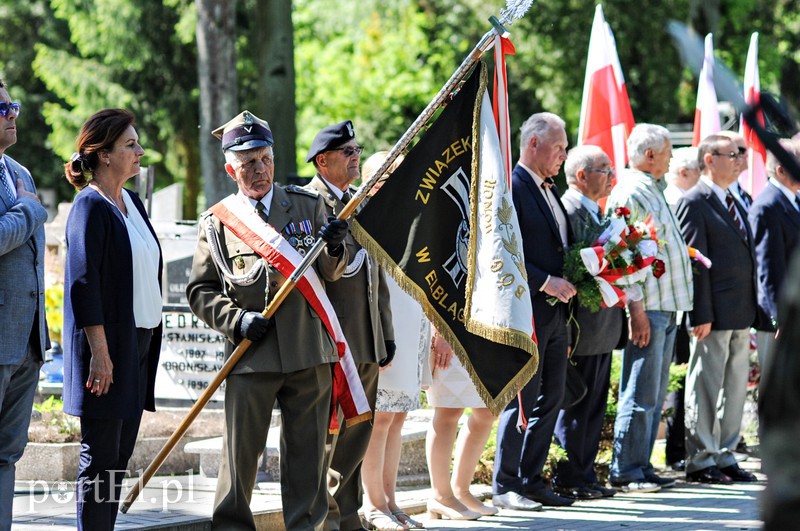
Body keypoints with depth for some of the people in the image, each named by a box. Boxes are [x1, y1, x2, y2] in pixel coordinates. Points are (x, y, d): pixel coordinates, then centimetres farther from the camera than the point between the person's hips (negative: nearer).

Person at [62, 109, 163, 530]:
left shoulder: (131, 203, 14)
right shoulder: (90, 207, -12)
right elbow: (83, 285, -17)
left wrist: (149, 344, 17)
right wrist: (99, 353, -21)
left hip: (139, 341, 9)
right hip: (109, 345, -9)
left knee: (121, 452, 10)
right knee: (100, 455, -5)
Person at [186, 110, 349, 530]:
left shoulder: (308, 206, 11)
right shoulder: (216, 222, 5)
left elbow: (330, 274, 15)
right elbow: (200, 290, 6)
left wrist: (334, 249, -7)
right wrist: (237, 320, -9)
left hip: (309, 350, 2)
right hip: (252, 353, -2)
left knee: (307, 450, 5)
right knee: (240, 452, -2)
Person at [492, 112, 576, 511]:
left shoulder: (550, 190, 17)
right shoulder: (511, 189, -12)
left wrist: (574, 278, 9)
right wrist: (545, 282, -20)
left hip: (555, 313, 9)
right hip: (527, 312, -9)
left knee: (551, 398, 11)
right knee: (523, 400, -4)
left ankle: (531, 480, 18)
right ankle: (505, 485, 4)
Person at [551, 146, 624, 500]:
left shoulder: (593, 212, 17)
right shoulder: (569, 211, -16)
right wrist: (566, 333, -23)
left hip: (601, 330, 10)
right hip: (583, 330, -10)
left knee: (593, 406, 13)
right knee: (575, 405, -3)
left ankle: (584, 477, 19)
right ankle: (569, 481, 3)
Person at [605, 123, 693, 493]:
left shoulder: (653, 190, 19)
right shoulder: (629, 193, -12)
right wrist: (637, 312, -21)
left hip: (667, 309, 10)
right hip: (647, 309, -10)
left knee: (655, 395, 12)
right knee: (641, 395, -8)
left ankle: (641, 466, 17)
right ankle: (625, 472, -3)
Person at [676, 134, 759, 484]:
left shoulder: (735, 204, 18)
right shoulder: (695, 202, -8)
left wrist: (752, 311, 14)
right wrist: (702, 315, -19)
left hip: (741, 314, 8)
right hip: (715, 314, -8)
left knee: (735, 388, 11)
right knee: (706, 389, -2)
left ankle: (725, 457, 19)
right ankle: (700, 462, 4)